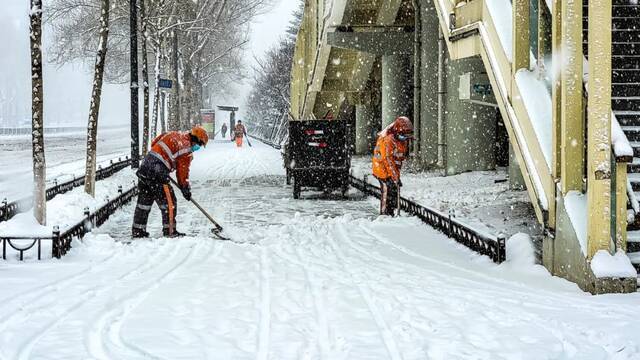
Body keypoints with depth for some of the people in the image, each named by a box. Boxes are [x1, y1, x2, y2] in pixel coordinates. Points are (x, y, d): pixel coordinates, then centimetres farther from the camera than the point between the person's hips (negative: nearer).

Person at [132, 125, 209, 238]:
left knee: (144, 201, 15)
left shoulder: (173, 135, 15)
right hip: (157, 173, -8)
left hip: (145, 164, 8)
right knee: (169, 201, 2)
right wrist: (186, 189, 12)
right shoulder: (187, 150, -5)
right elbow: (182, 173, 0)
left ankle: (138, 230, 20)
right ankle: (170, 231, 5)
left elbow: (154, 143, 22)